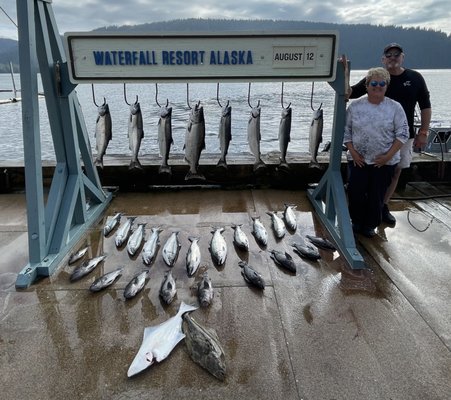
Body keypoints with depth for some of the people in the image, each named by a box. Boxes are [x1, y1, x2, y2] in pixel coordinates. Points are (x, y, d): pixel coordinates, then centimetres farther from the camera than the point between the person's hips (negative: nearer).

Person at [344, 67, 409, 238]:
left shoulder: (395, 107, -2)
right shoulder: (355, 106, 1)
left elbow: (402, 134, -3)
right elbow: (345, 130, 3)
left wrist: (388, 155, -12)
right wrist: (353, 152, -7)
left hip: (384, 162, -1)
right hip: (358, 160, 1)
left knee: (377, 195, 4)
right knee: (356, 192, 1)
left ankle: (370, 225, 23)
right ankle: (357, 222, 23)